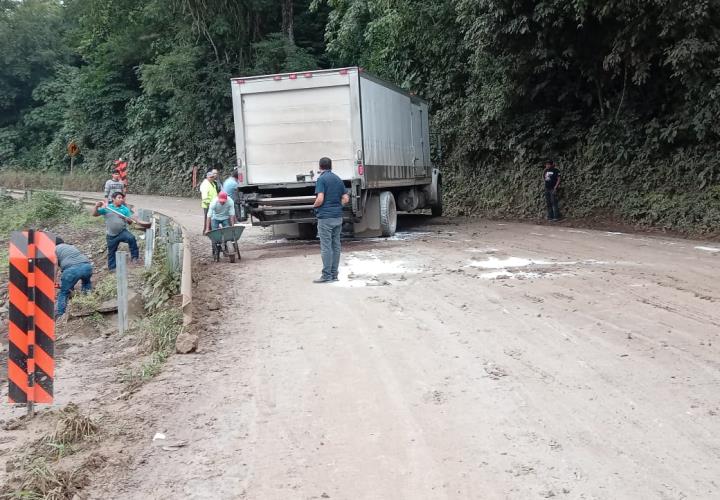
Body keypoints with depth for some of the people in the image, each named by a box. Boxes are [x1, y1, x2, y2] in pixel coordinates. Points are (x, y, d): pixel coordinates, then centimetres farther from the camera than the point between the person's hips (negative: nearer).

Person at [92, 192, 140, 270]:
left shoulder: (125, 209, 3)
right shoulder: (107, 208, -1)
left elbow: (130, 222, 2)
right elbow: (94, 214, -3)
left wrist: (126, 219, -21)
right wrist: (96, 206, -21)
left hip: (122, 232, 0)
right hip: (111, 235, 1)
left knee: (131, 238, -31)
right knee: (111, 252, 10)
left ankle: (134, 257, -23)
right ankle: (112, 268, 26)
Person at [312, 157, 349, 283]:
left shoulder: (321, 179, -10)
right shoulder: (338, 179, 11)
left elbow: (320, 199, -19)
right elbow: (346, 199, 10)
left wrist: (314, 206, 0)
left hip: (325, 217, -7)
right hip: (338, 217, 7)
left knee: (326, 246, -4)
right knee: (336, 245, 9)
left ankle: (326, 275, -3)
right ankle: (334, 274, 13)